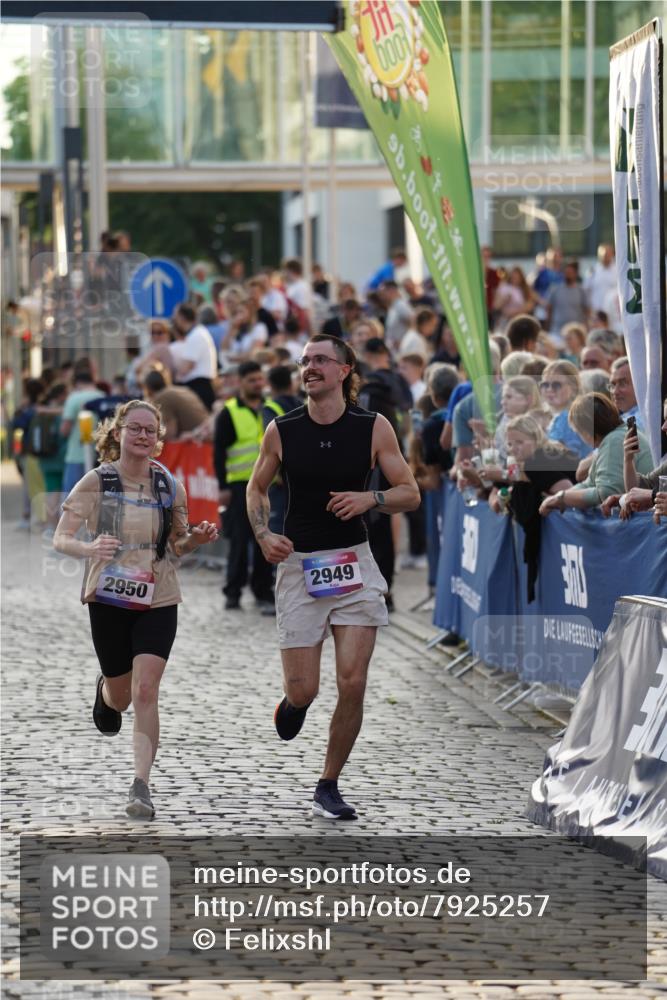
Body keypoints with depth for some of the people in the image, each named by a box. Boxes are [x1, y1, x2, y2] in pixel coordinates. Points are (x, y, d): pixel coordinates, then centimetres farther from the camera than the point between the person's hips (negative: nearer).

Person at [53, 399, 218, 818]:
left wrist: (197, 538, -10)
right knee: (120, 698, 12)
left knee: (145, 690, -15)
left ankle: (141, 785, -13)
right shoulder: (97, 482, -6)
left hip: (157, 599, 0)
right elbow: (61, 538, -9)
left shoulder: (169, 486, 2)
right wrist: (90, 548, -31)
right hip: (109, 597, 0)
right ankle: (104, 691, 51)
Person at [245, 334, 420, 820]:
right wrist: (264, 534, -3)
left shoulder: (374, 427, -3)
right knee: (304, 690, -3)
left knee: (353, 683, -7)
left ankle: (329, 786, 10)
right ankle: (293, 700, 37)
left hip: (353, 562, 0)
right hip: (299, 564, 0)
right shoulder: (281, 431, -1)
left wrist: (371, 498, -16)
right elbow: (257, 488, 14)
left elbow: (410, 493, 3)